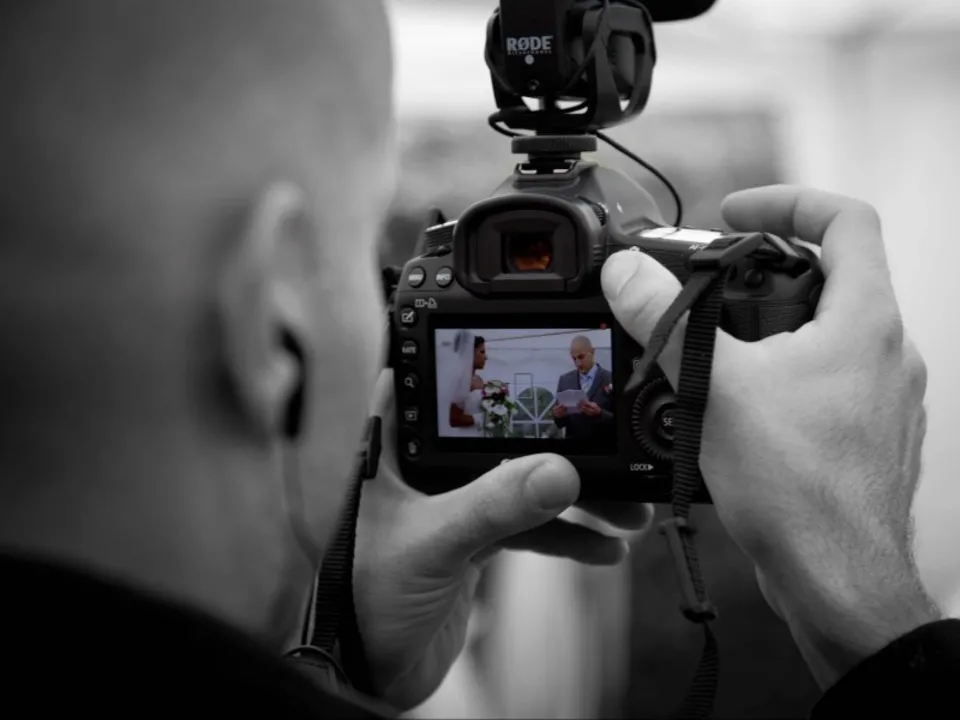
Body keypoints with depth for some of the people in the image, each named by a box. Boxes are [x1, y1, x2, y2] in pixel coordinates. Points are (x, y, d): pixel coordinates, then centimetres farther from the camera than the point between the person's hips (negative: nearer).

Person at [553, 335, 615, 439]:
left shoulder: (610, 379, -4)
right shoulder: (565, 380, 6)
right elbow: (559, 422, 7)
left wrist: (600, 413, -22)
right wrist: (558, 415, -13)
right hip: (573, 440, 3)